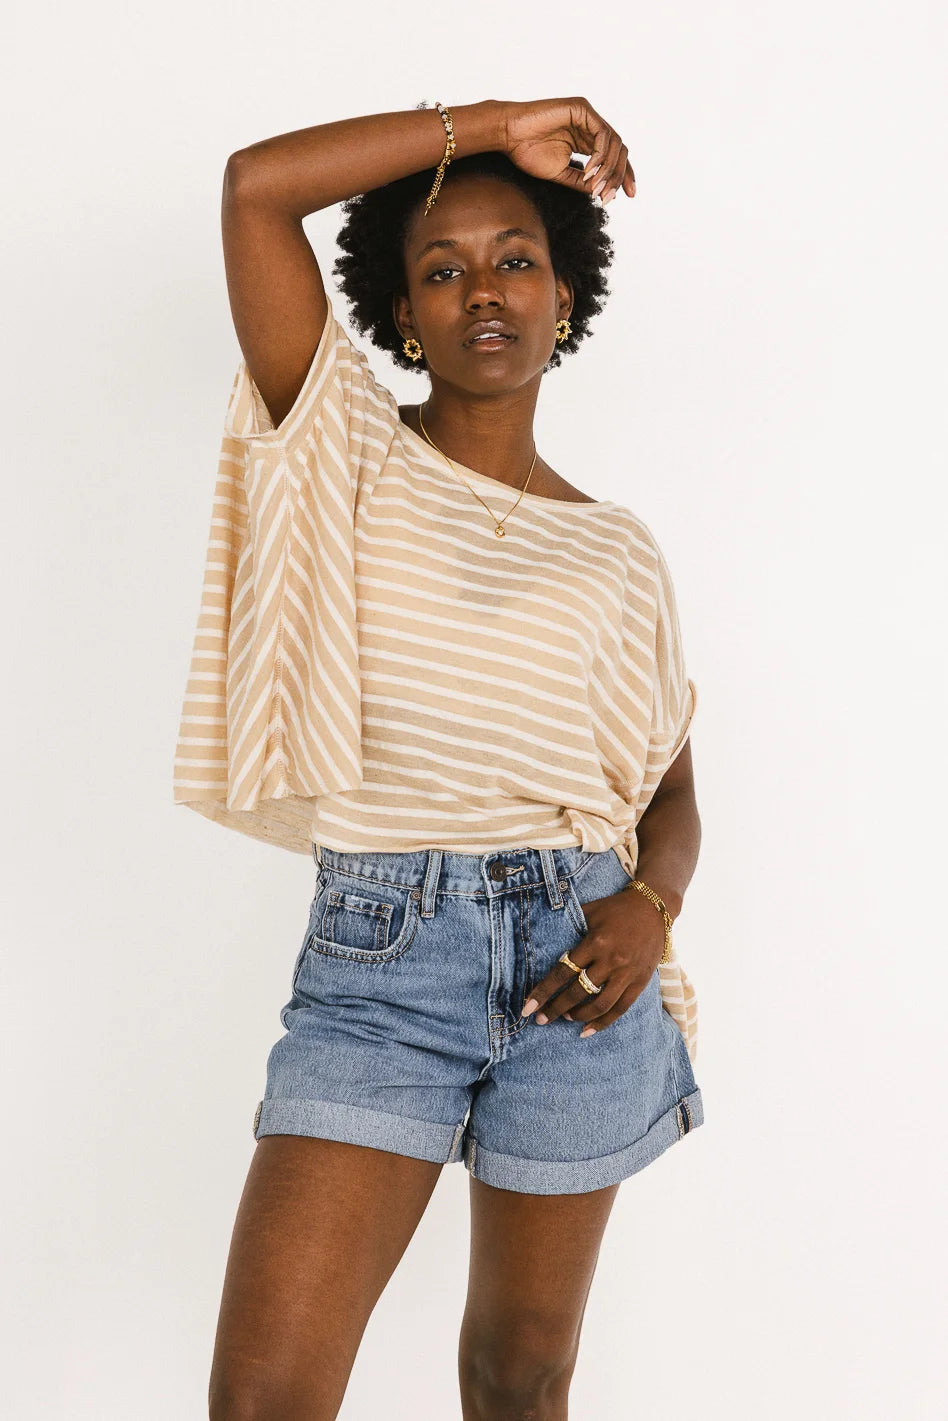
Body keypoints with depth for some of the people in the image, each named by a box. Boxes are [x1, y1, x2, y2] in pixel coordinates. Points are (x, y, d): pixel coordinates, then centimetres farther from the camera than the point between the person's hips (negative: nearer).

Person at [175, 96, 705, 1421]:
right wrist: (496, 123, 0)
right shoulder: (354, 456, 4)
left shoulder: (618, 549, 9)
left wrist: (649, 907, -9)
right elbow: (255, 184, -6)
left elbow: (672, 795, 12)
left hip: (572, 961, 2)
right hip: (377, 958, -2)